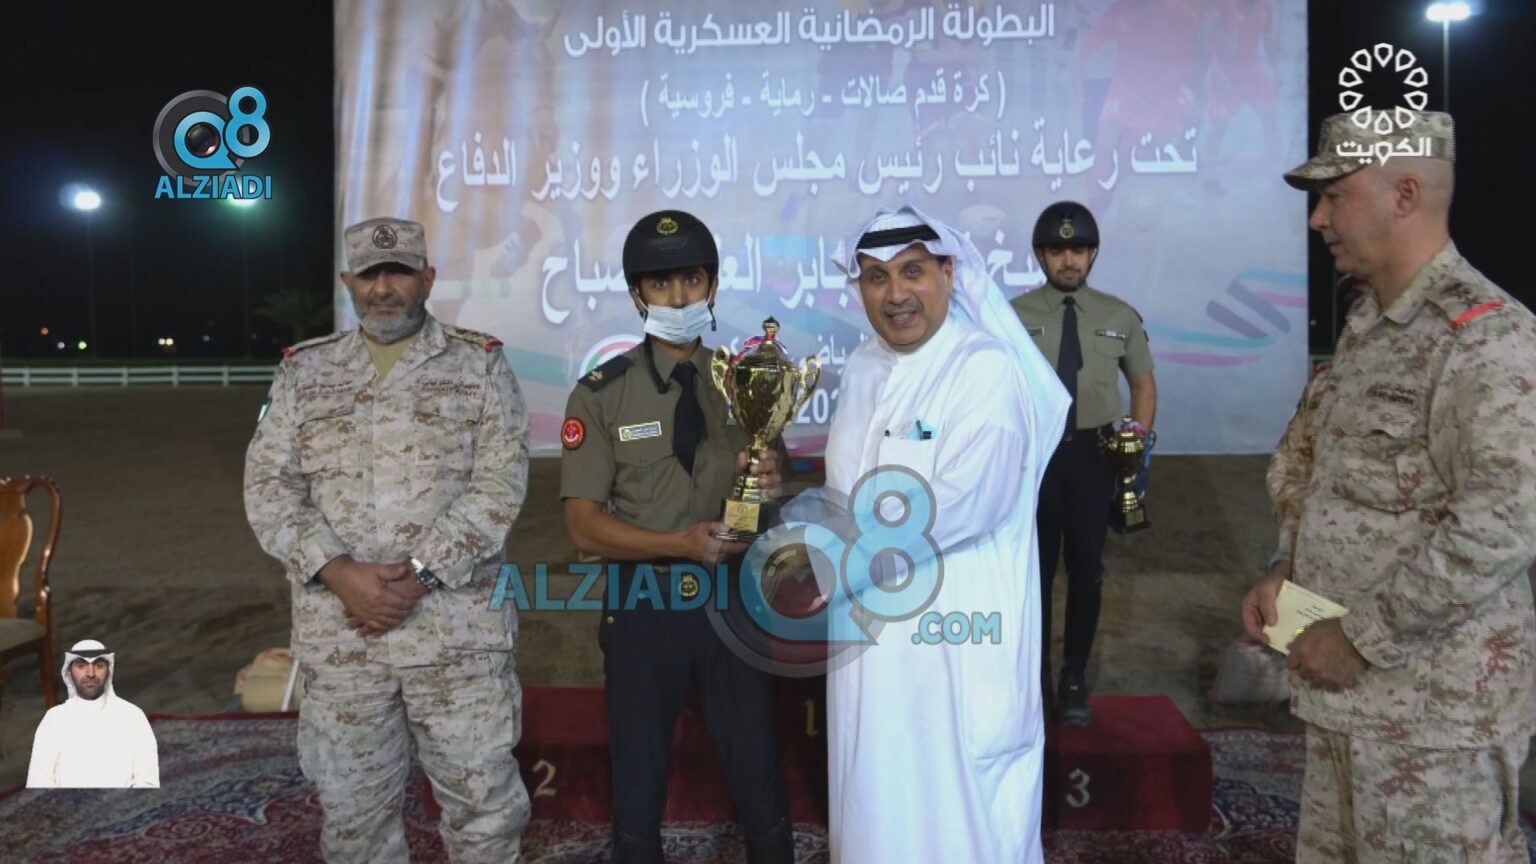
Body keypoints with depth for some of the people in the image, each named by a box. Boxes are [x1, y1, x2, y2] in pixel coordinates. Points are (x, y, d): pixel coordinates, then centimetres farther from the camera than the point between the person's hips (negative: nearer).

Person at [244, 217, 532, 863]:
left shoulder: (479, 365, 2)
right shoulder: (304, 372, 10)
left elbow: (499, 484, -7)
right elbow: (268, 487, 3)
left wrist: (418, 573, -15)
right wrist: (339, 573, -12)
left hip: (457, 625, -2)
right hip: (337, 629, 3)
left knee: (482, 798, 5)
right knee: (351, 804, 14)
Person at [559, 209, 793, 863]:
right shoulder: (600, 394, -4)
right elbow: (584, 523, -9)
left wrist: (771, 486, -19)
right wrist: (682, 544, -23)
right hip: (643, 606, -1)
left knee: (759, 784, 10)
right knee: (638, 786, 15)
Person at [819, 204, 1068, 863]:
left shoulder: (986, 368, -14)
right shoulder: (862, 370, 10)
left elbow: (960, 505, -24)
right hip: (871, 631, 7)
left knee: (961, 811, 7)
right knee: (877, 796, 18)